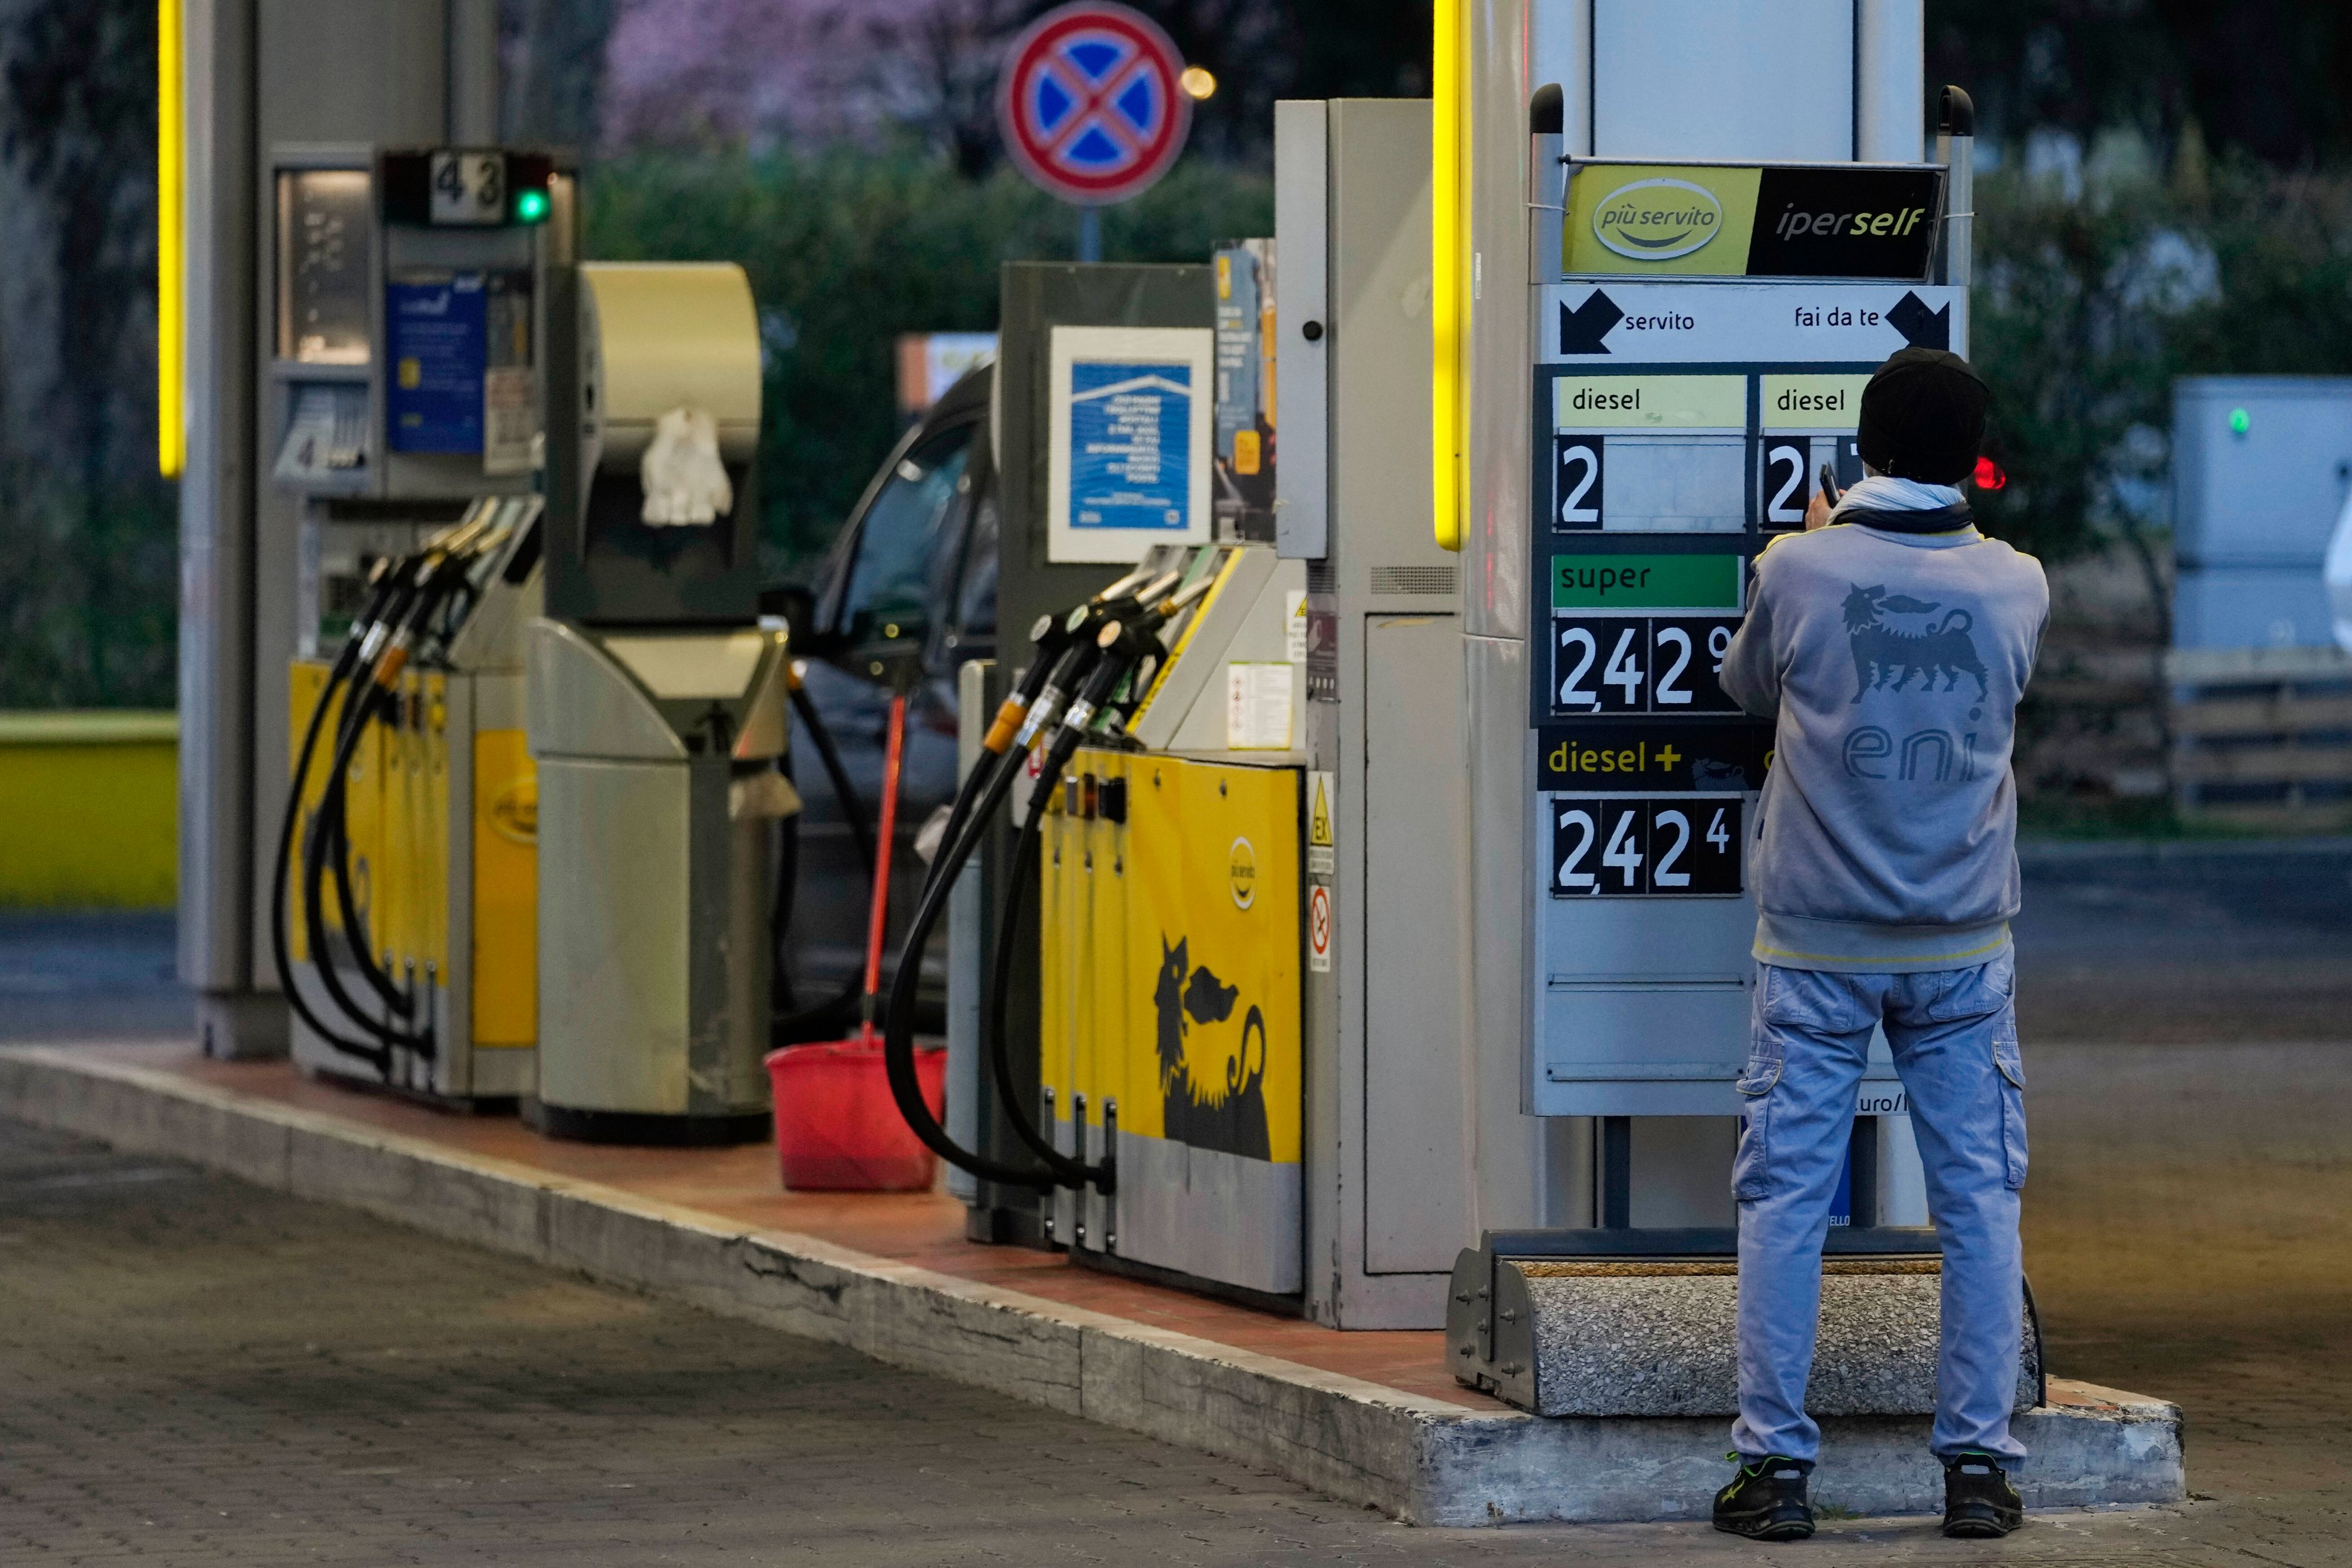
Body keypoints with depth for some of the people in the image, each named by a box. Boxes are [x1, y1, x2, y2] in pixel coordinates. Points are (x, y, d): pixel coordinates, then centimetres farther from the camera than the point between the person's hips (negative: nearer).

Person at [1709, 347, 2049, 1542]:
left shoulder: (1801, 570, -10)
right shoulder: (2016, 586, -5)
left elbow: (1747, 685, 10)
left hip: (1814, 946, -1)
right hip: (1962, 948, 1)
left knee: (1785, 1197, 4)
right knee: (1979, 1199, 7)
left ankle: (1774, 1465, 3)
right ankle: (1978, 1465, 7)